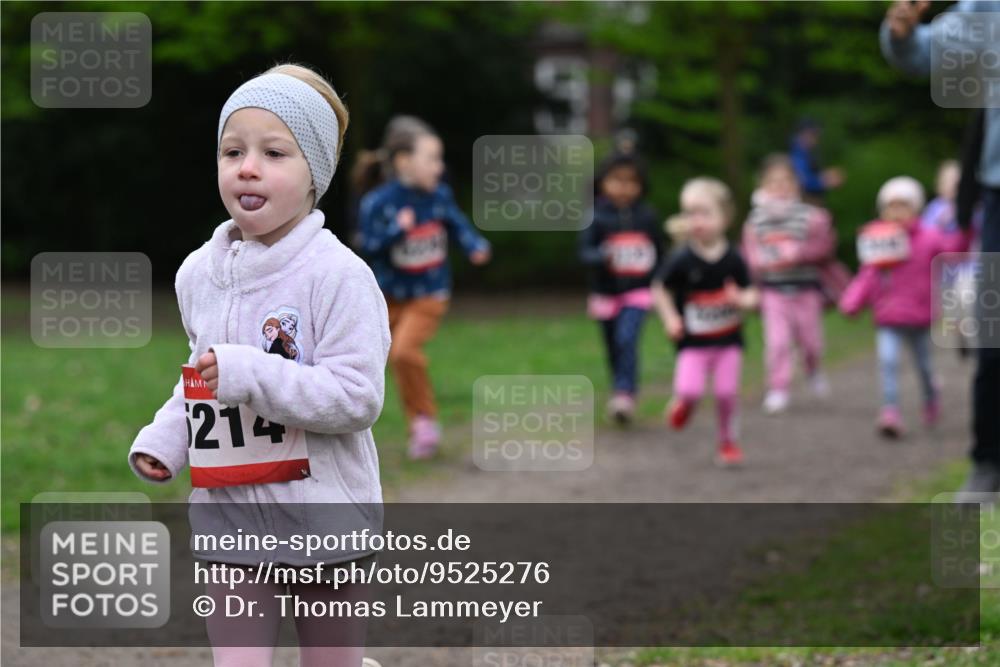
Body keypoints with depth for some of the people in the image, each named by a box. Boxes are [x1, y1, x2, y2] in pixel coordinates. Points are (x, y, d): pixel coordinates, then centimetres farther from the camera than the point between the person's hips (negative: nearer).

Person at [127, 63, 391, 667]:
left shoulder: (338, 275, -15)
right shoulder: (199, 273, 5)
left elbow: (357, 397, -20)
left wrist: (252, 374, -28)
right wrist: (165, 437, 4)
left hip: (321, 512, -5)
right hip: (228, 515, 5)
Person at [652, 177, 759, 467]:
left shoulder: (734, 260, -8)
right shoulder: (681, 260, -13)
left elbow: (751, 294, 0)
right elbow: (659, 288, 1)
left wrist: (743, 300, -23)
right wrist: (670, 318, -9)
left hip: (729, 340, 2)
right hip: (693, 342, -1)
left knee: (727, 392, 0)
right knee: (689, 390, -16)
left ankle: (728, 441, 23)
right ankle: (682, 403, 22)